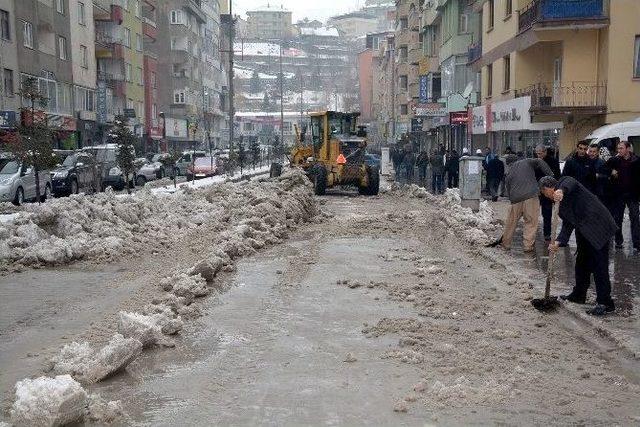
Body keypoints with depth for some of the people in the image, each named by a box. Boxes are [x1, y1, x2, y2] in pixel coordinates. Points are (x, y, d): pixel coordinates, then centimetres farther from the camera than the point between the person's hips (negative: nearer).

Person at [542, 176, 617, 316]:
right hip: (585, 233, 10)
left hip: (599, 228, -10)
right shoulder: (562, 206, 21)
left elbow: (569, 183, -27)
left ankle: (605, 303, -2)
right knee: (581, 263, 19)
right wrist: (558, 242, -2)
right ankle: (579, 295, 35)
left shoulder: (566, 182, -1)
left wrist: (561, 190, -49)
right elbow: (567, 224, 13)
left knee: (599, 265, -8)